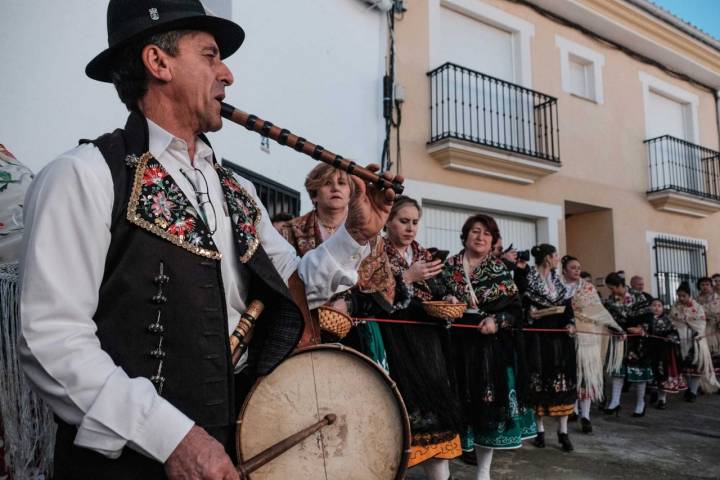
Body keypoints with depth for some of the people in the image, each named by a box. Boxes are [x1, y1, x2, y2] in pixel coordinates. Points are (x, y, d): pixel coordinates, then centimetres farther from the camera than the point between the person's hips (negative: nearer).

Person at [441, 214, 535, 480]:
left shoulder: (500, 269, 7)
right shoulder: (449, 266, 6)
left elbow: (515, 308, 3)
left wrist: (497, 321, -14)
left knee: (489, 401, 3)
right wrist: (447, 301, -14)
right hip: (456, 344, 0)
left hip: (491, 345, 1)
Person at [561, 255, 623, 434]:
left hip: (588, 336, 0)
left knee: (587, 373, -5)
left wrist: (615, 327, -6)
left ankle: (585, 415, -4)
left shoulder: (588, 287, 7)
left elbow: (599, 309, 2)